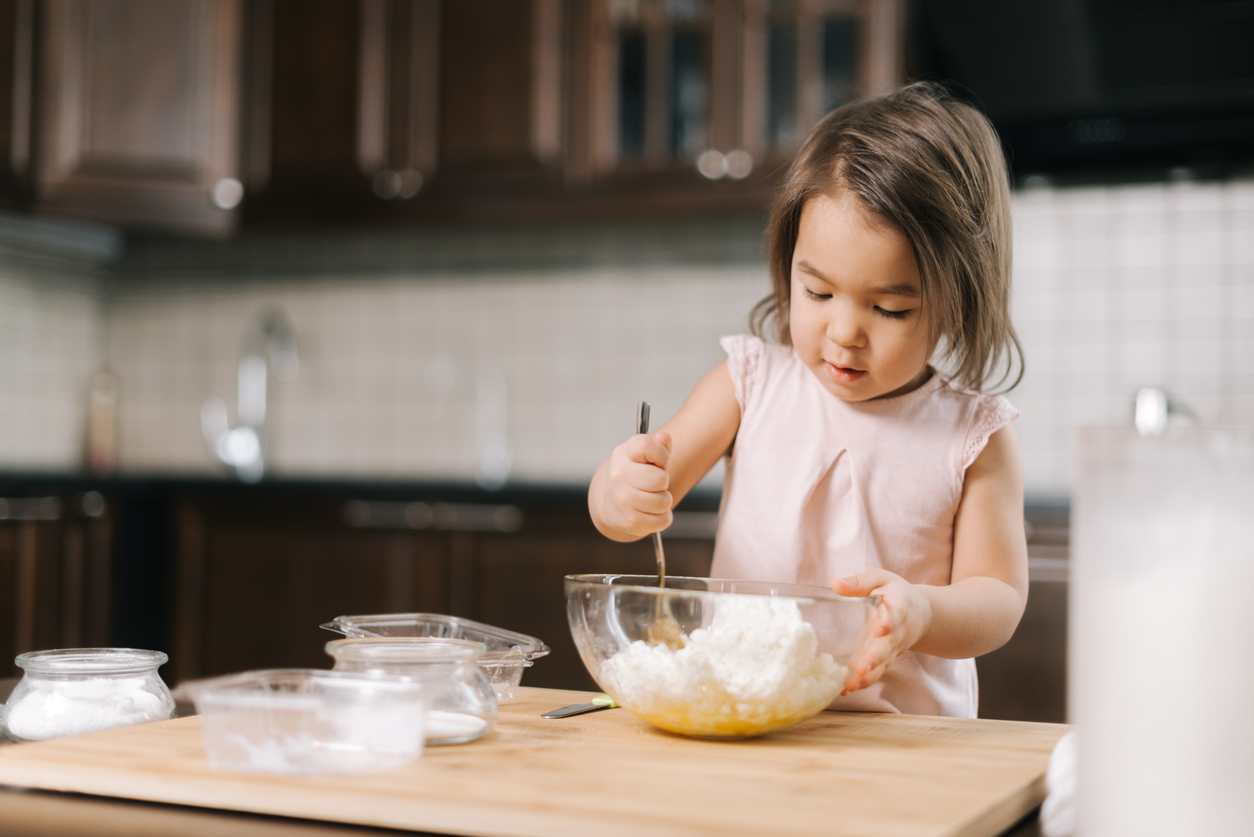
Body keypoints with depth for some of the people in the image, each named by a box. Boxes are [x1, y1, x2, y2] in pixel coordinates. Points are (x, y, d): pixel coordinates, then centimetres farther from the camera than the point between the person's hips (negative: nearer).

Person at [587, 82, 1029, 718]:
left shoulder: (973, 437, -1)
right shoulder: (752, 383, 3)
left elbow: (998, 602, -2)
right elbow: (616, 508, 2)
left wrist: (920, 613, -24)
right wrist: (623, 495, -23)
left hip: (904, 736, -2)